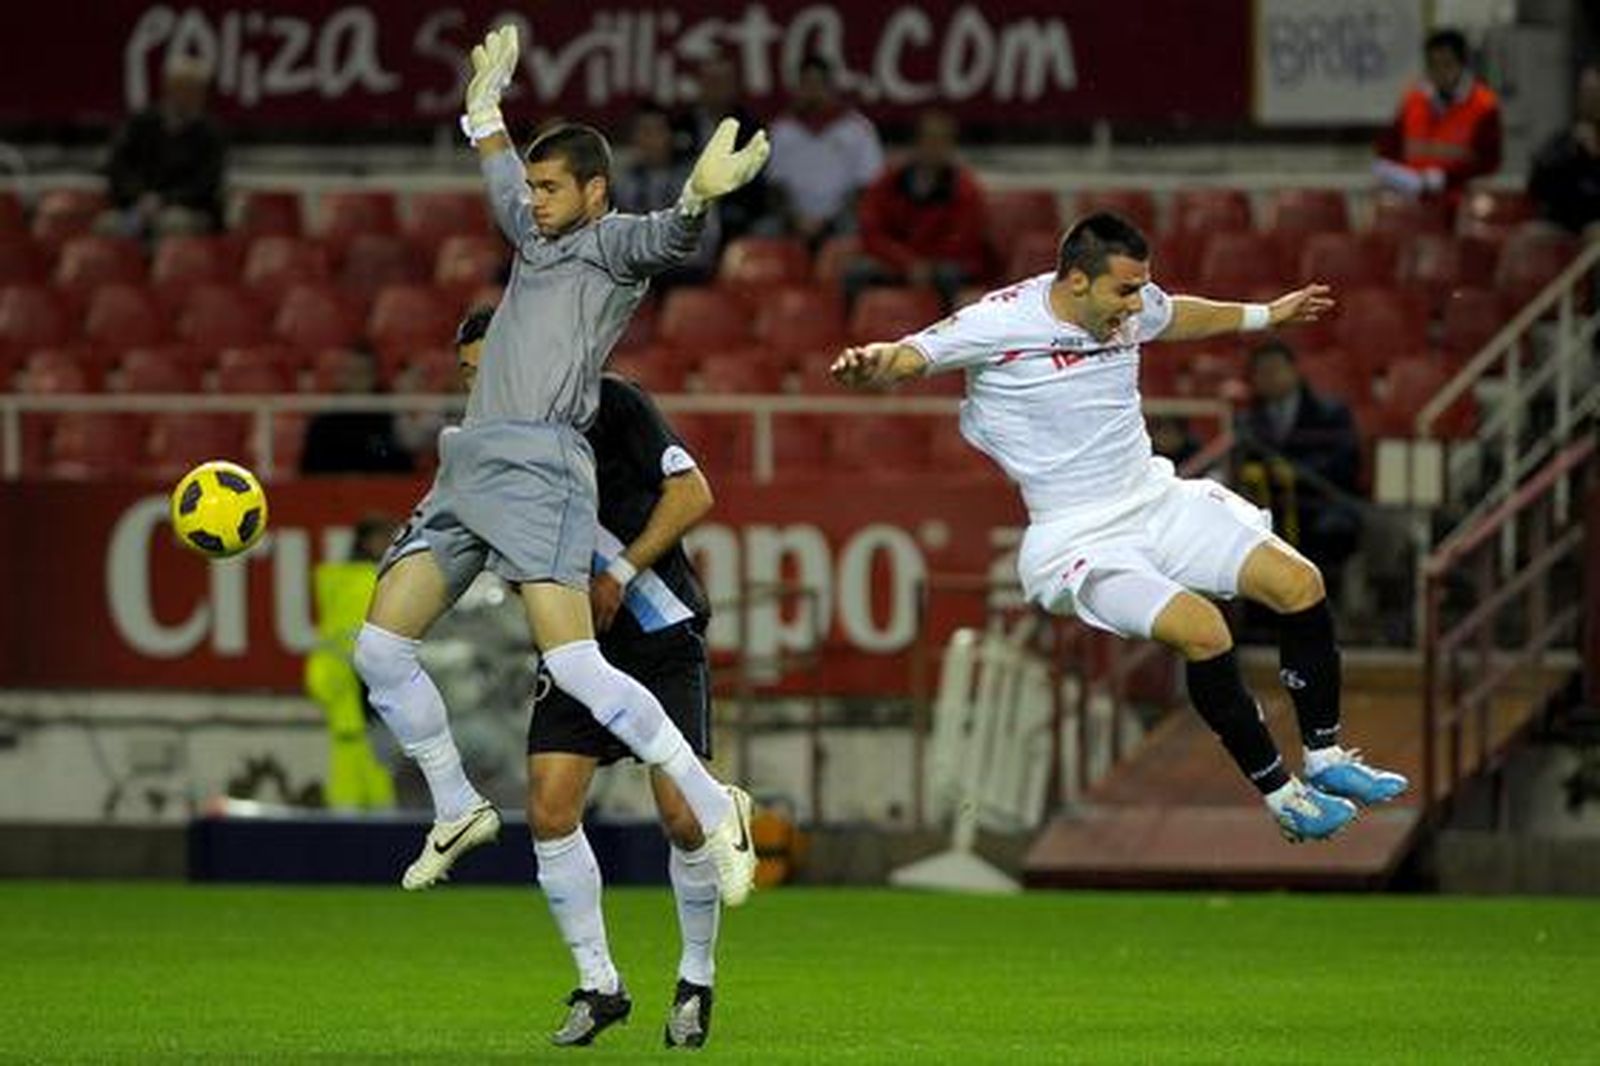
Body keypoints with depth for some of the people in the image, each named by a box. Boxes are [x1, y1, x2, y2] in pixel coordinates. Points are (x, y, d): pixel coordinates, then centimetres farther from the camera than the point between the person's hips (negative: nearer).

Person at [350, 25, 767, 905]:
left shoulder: (612, 244, 4)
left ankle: (712, 807, -16)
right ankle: (458, 810, 16)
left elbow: (666, 240, -19)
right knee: (380, 645, 3)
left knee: (572, 665, -21)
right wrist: (487, 100, 58)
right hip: (466, 467, 9)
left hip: (539, 467, -9)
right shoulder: (538, 241, 26)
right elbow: (500, 181, 48)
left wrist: (698, 198, -40)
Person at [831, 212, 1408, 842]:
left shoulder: (1130, 305, 3)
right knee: (1202, 629, -29)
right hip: (1077, 541, -7)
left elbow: (1178, 317, 26)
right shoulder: (1000, 324, -17)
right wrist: (868, 367, -47)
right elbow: (908, 358, -22)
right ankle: (1281, 797, -13)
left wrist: (1267, 315, 41)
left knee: (1300, 583, -5)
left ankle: (1325, 758, 13)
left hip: (1156, 500, 7)